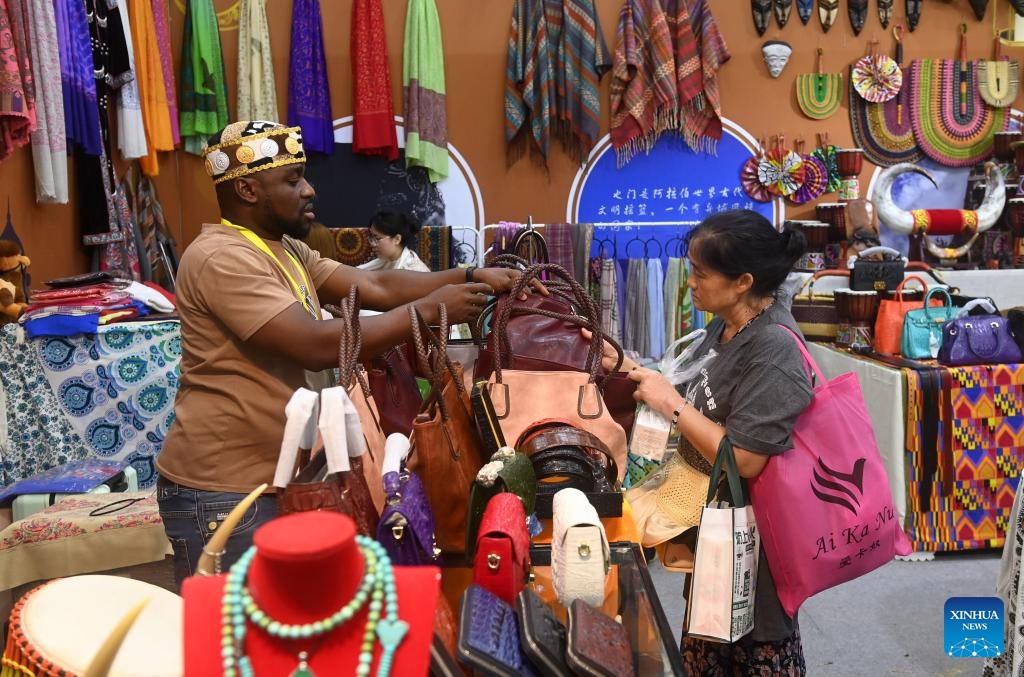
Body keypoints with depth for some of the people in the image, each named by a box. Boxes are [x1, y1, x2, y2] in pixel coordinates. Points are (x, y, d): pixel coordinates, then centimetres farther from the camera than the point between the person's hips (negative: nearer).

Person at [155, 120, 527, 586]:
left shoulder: (287, 250, 10)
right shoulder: (222, 258, -21)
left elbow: (376, 287, 2)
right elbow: (317, 346, -29)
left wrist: (471, 277, -8)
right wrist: (429, 310, -24)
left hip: (274, 476, 9)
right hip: (222, 491, -9)